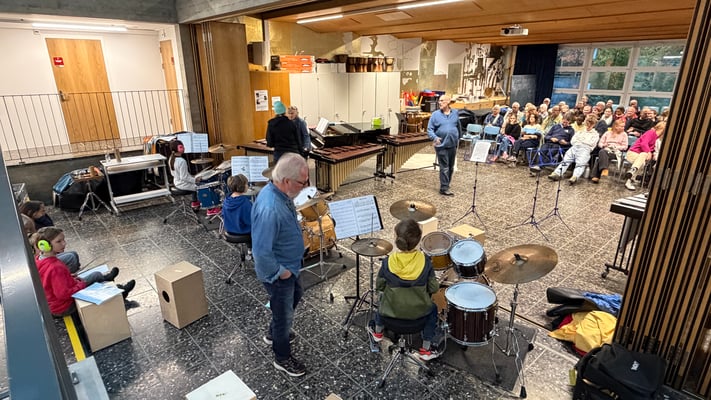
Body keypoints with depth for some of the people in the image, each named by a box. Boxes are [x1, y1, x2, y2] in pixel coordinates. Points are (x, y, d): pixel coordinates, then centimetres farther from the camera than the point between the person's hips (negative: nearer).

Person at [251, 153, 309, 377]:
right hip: (279, 272, -9)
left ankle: (274, 334, 53)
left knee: (295, 296, 30)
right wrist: (279, 273, -20)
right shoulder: (270, 209, -38)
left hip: (289, 265, 9)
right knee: (284, 314, 12)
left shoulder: (278, 191, -7)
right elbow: (262, 252, -36)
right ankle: (282, 358, 38)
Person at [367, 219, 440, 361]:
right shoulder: (425, 261, -20)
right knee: (432, 309, 32)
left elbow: (379, 286, -7)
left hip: (391, 310, 1)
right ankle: (426, 349, 35)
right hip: (418, 311, 0)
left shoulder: (388, 262, -20)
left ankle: (378, 332, 55)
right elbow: (433, 288, -11)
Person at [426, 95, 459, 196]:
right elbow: (430, 129, -5)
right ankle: (444, 188, 1)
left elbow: (458, 127, 18)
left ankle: (446, 185, 28)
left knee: (451, 168, 13)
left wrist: (458, 140, 19)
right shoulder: (435, 114, -3)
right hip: (441, 146, -4)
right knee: (444, 168, -6)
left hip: (452, 145, 4)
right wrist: (435, 138, -23)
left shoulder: (455, 113, 8)